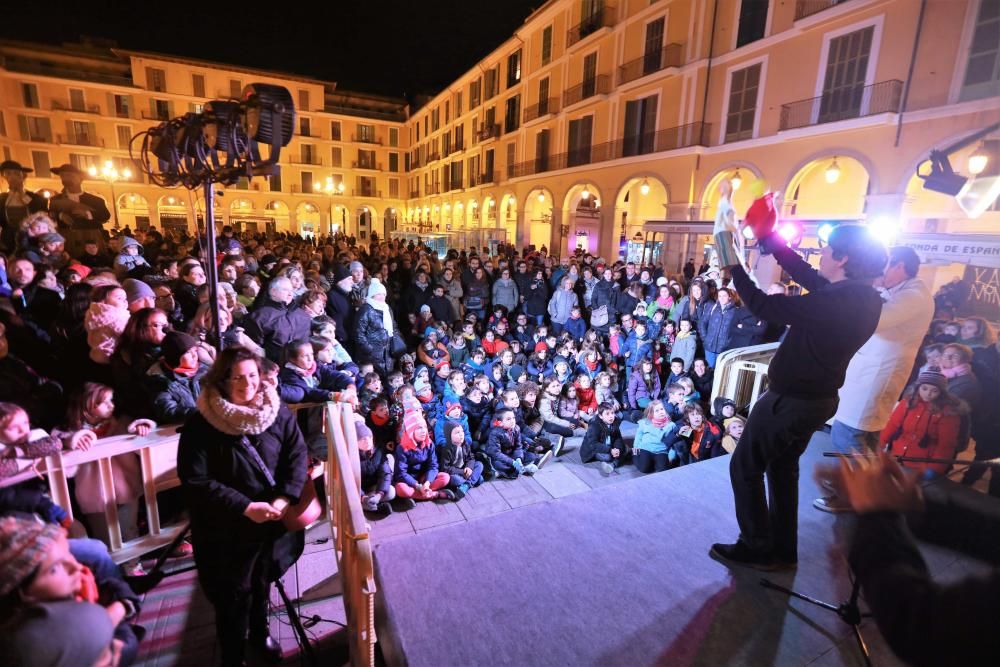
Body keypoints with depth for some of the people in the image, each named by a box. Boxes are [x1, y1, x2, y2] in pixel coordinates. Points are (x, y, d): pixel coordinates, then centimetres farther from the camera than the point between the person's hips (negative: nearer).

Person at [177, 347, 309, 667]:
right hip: (228, 528, -3)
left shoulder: (277, 411, -9)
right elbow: (195, 481, -18)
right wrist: (245, 507, -24)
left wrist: (283, 499, -20)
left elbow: (297, 455, -7)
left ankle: (259, 632, 53)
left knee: (262, 581, 25)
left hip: (272, 520, 3)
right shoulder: (201, 424, -17)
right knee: (234, 594, 12)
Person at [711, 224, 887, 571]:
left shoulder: (833, 303, -29)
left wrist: (733, 266, -12)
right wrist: (765, 235, 9)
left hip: (789, 400, -9)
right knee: (783, 467, 23)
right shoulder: (863, 297, -1)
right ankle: (784, 549, 35)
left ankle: (757, 549, 19)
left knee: (745, 468, 7)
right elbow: (805, 273, 6)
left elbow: (762, 305, -26)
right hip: (818, 399, 9)